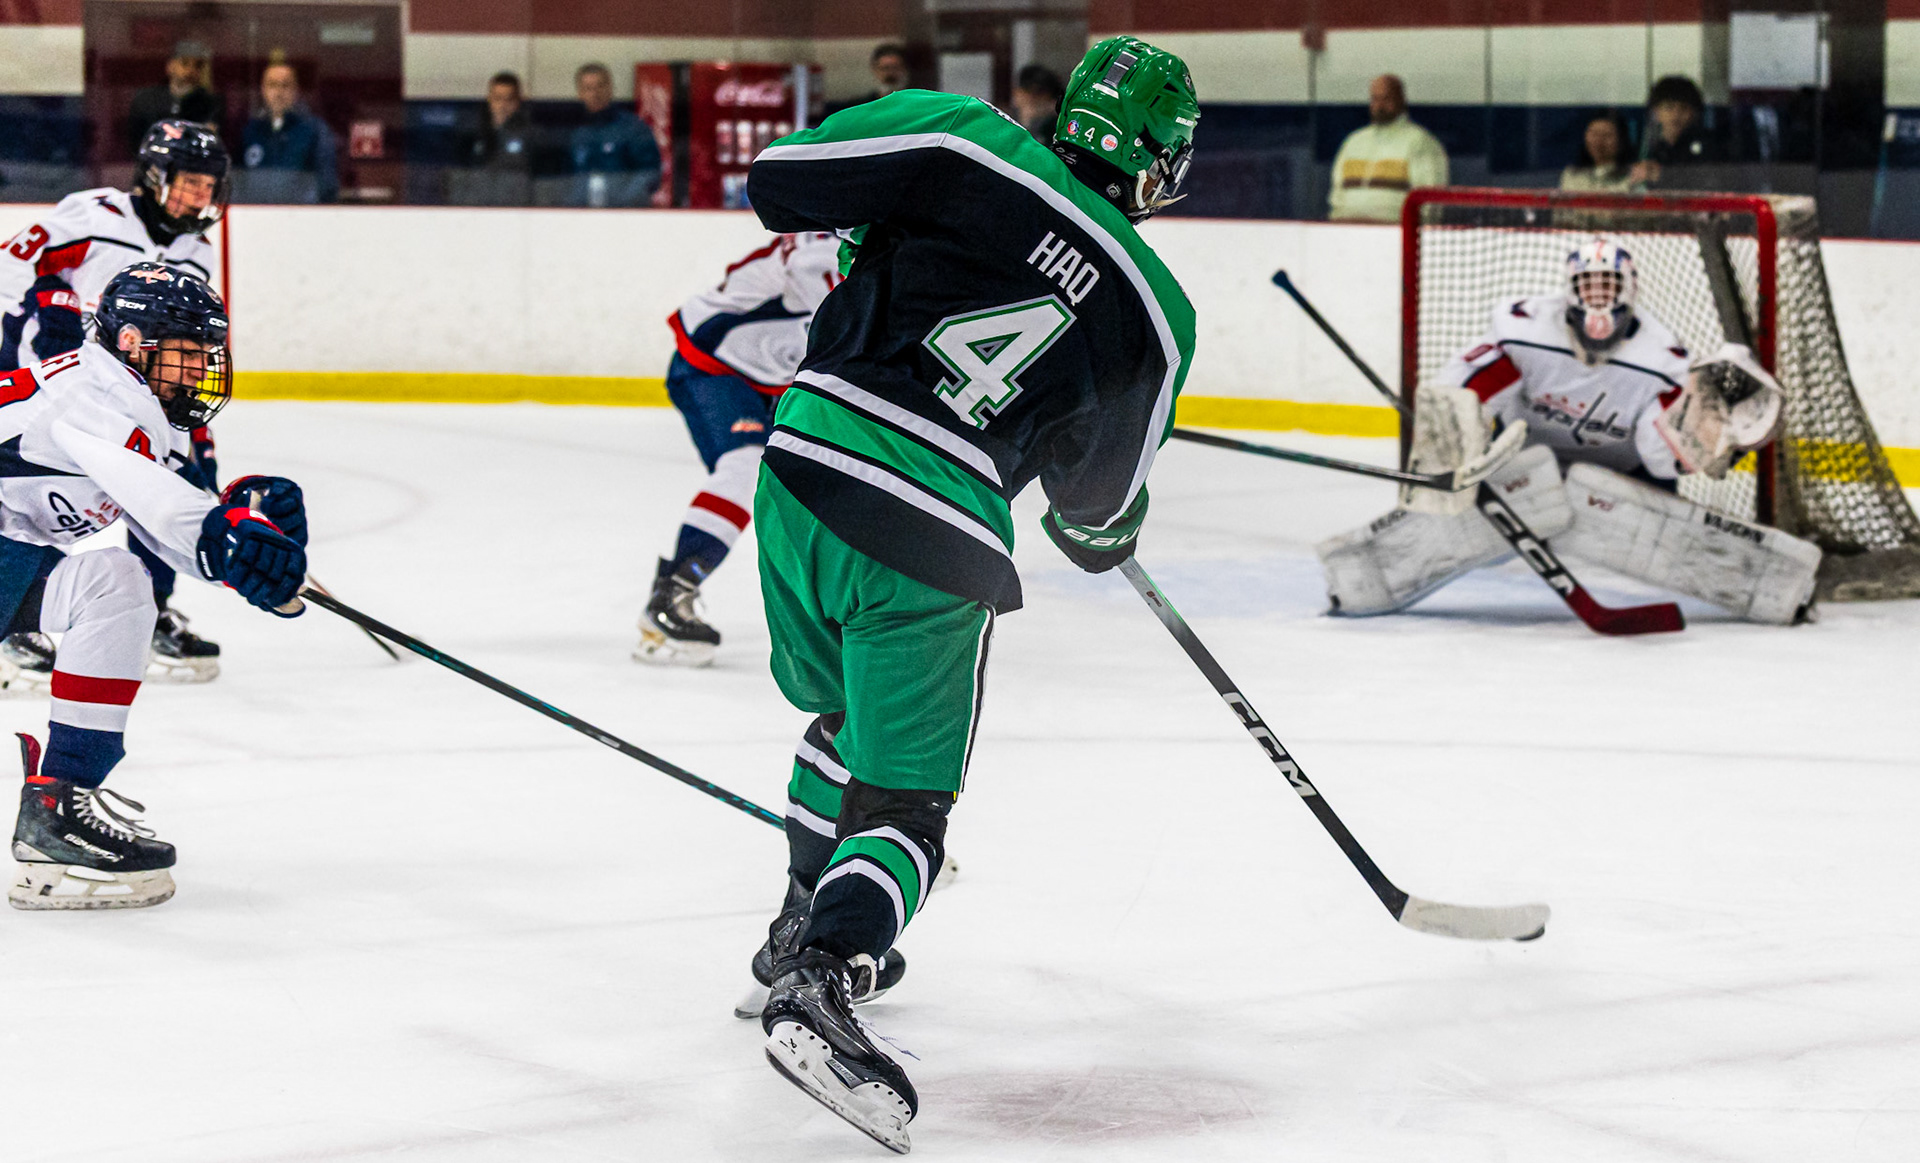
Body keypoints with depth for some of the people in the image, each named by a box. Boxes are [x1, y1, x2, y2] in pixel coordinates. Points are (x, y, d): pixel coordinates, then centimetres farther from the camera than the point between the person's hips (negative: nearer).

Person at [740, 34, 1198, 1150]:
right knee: (904, 802, 5)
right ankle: (819, 985, -19)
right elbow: (1101, 500, 11)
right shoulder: (1157, 311, 3)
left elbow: (783, 178, 1)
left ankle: (805, 931, 43)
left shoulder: (962, 139, 1)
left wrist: (880, 216, 21)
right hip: (932, 548, -4)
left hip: (806, 471, 4)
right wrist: (1102, 532, 35)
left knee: (846, 717, 30)